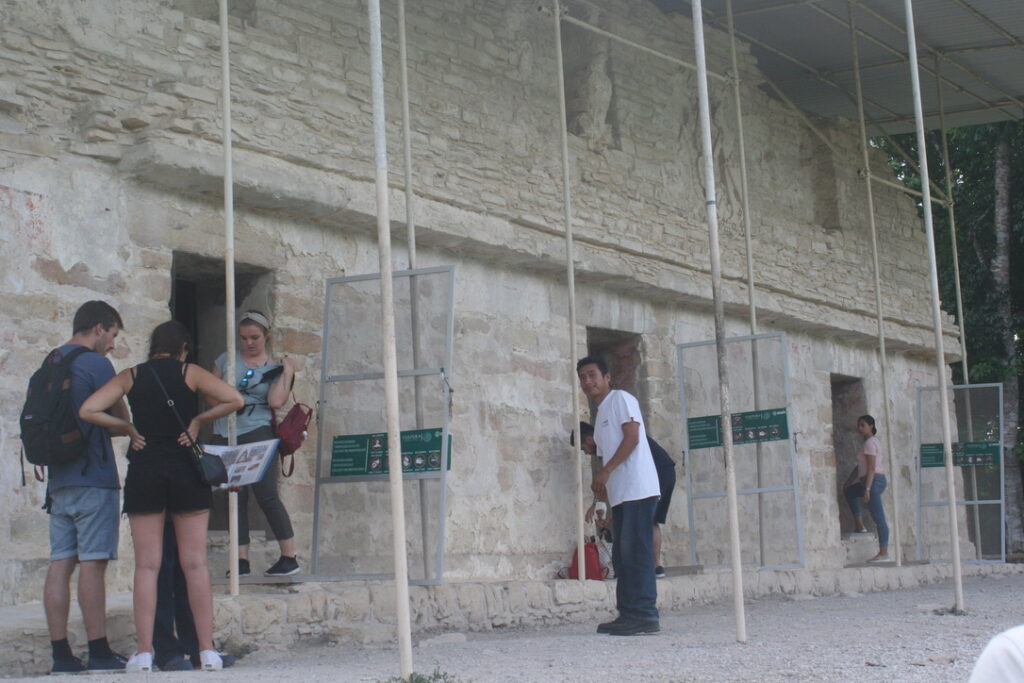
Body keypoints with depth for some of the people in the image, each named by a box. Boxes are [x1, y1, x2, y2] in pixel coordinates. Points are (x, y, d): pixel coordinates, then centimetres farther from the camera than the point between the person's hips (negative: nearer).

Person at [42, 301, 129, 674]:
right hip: (93, 478, -7)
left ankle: (61, 654, 4)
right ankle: (99, 652, -4)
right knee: (92, 563, -6)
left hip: (59, 479, 7)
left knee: (60, 563, 4)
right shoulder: (96, 365, -8)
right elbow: (122, 420, -3)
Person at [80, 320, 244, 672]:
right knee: (195, 564, 2)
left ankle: (144, 652, -1)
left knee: (147, 565, 2)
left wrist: (128, 428, 6)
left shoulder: (130, 376, 6)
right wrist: (198, 420, 2)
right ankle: (207, 650, 1)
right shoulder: (190, 373, 3)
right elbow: (234, 399, -9)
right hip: (186, 471, -1)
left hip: (144, 471, 1)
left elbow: (88, 410, -2)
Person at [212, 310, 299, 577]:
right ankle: (242, 560, 7)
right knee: (235, 498, 4)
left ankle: (290, 557, -4)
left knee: (266, 495, -8)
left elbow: (276, 401, -8)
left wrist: (288, 372, -5)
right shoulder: (227, 359, 13)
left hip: (257, 435, -3)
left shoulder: (274, 367, 6)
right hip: (225, 436, 3)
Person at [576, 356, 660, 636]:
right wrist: (601, 485, 6)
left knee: (636, 552, -13)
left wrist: (606, 472, -15)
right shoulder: (601, 414, 25)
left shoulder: (620, 399, 0)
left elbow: (632, 437, -12)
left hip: (638, 489, -10)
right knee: (622, 555, 6)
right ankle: (628, 615, 8)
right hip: (620, 494, 10)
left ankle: (644, 615, -14)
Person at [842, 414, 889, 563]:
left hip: (873, 481, -11)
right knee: (849, 491, 28)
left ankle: (883, 553, -11)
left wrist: (867, 489, -24)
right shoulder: (874, 441, 19)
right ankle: (859, 525, 19)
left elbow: (871, 468, -20)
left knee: (878, 518, -10)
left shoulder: (869, 442, -12)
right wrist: (848, 482, 24)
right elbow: (860, 466, 23)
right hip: (879, 480, 11)